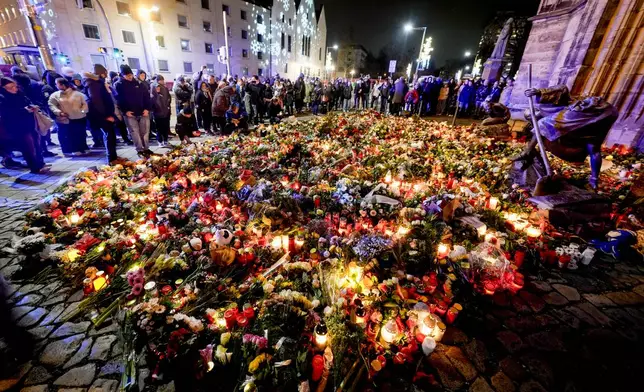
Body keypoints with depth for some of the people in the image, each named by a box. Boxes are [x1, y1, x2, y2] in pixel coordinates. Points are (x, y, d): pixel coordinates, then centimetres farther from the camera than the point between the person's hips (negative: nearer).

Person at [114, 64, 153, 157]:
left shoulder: (138, 83, 8)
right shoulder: (118, 85, 0)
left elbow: (146, 96, 5)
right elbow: (119, 99, -3)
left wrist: (147, 108, -6)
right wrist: (125, 111, -13)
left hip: (143, 112, 2)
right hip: (130, 114, -2)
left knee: (145, 131, 6)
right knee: (135, 132, 0)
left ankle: (146, 148, 17)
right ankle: (140, 150, 5)